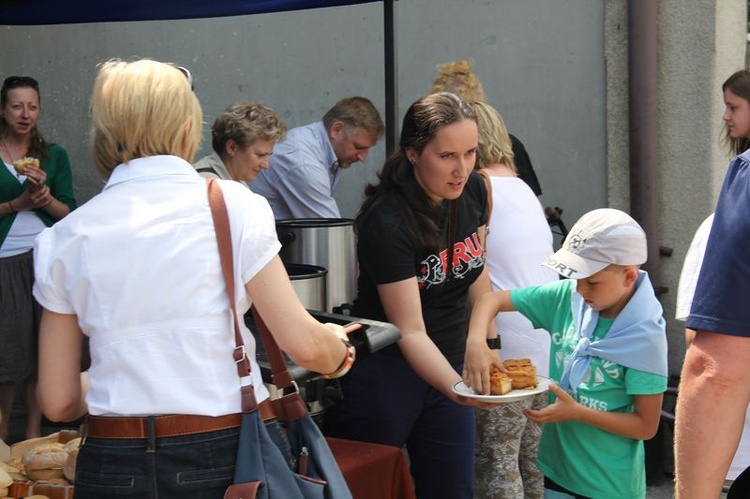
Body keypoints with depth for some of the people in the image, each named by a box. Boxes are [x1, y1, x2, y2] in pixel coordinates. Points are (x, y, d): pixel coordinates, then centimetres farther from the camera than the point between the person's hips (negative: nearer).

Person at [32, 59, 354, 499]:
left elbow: (59, 403, 5)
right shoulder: (231, 204, -5)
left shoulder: (65, 238, 3)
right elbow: (303, 344, -8)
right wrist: (337, 348, 15)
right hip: (225, 453, -2)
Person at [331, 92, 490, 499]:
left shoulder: (473, 191, -3)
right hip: (388, 371, -6)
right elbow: (411, 332, -25)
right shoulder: (387, 222, -24)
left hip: (449, 365, 6)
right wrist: (458, 389, -39)